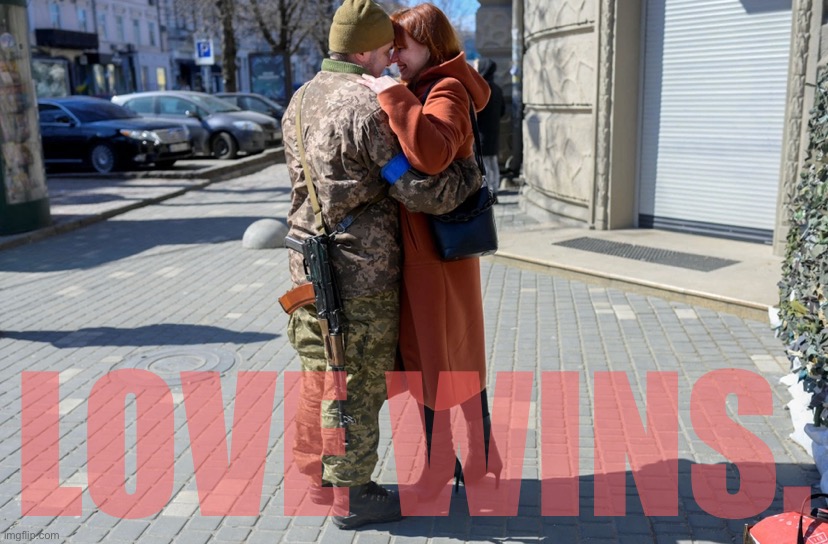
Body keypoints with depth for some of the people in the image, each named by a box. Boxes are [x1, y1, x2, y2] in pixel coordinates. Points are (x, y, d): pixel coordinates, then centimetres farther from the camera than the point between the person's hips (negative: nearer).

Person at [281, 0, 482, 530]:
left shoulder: (300, 101, 9)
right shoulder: (370, 105, -18)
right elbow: (426, 191, -19)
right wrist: (470, 172, -1)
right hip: (361, 275, -8)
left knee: (319, 378, 19)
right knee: (358, 389, 5)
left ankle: (318, 476, 34)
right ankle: (351, 497, 19)